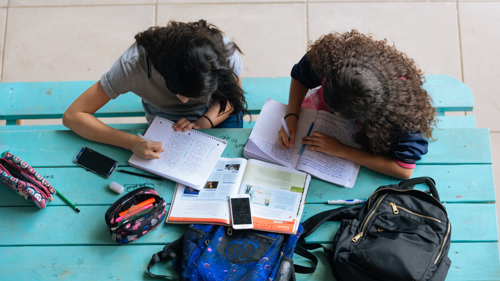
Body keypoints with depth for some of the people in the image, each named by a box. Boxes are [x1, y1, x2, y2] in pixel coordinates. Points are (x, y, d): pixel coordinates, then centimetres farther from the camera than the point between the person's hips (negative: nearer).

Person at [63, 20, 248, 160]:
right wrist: (132, 143, -47)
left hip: (214, 112, 1)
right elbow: (72, 116, -34)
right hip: (165, 122, 0)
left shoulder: (225, 54, -34)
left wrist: (203, 123, -31)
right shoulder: (134, 64, -38)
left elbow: (234, 96, -11)